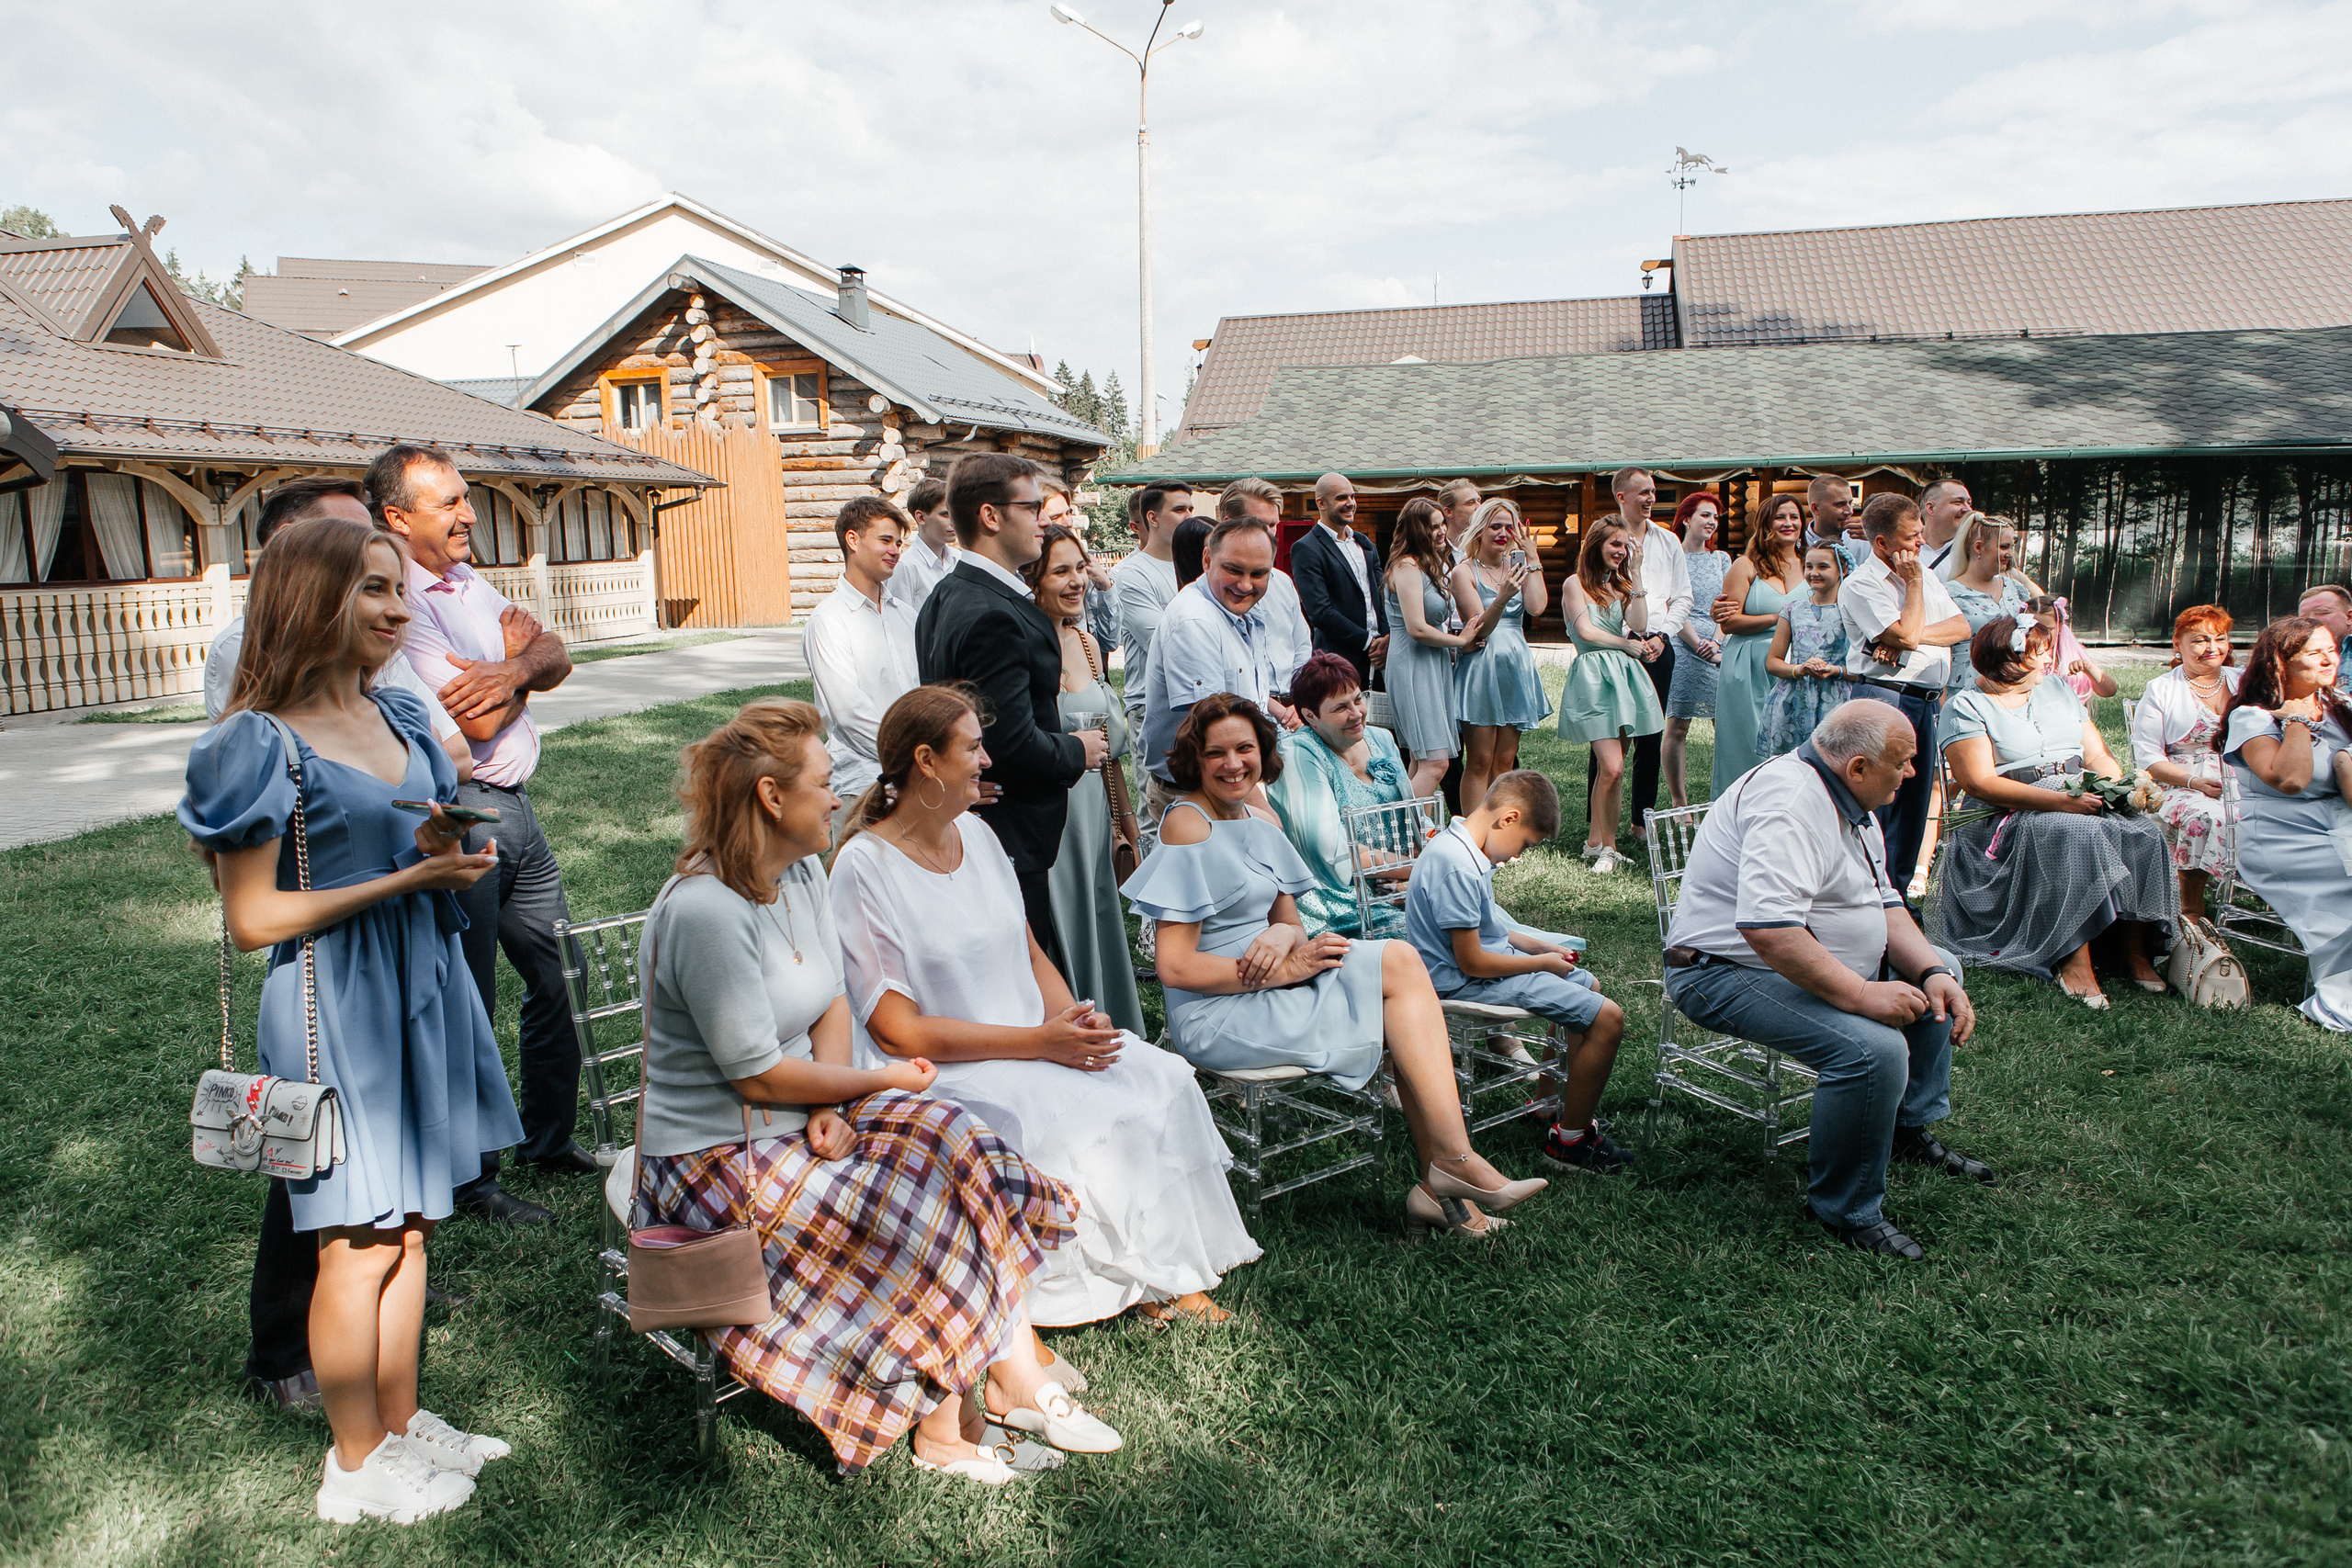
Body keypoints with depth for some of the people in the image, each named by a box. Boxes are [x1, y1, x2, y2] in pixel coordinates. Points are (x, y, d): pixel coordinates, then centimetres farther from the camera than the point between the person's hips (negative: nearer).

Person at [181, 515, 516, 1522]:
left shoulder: (398, 718, 8)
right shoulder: (261, 743, -13)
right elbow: (252, 918, -14)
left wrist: (447, 852, -3)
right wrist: (409, 878, -18)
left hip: (422, 983, 7)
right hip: (334, 999, -7)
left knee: (412, 1223, 15)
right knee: (358, 1242, 4)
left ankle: (402, 1424, 31)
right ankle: (358, 1467, 22)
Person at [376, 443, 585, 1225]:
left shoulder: (469, 582, 13)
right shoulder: (401, 604, -16)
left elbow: (557, 657, 7)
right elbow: (480, 722, -21)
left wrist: (514, 667, -16)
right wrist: (515, 655, -1)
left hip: (513, 806, 9)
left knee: (558, 976, 16)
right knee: (466, 1005, 2)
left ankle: (550, 1139, 33)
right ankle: (467, 1181, 16)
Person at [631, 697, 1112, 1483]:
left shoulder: (801, 872, 4)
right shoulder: (705, 913, -25)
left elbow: (833, 1003, 5)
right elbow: (759, 1075, -23)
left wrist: (832, 1110, -12)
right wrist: (884, 1082, -11)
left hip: (795, 1120, 8)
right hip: (717, 1162, -8)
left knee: (957, 1146, -12)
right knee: (919, 1210, -19)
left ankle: (1021, 1381, -10)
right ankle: (944, 1432, -2)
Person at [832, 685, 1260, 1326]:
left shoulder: (975, 833, 11)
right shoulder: (864, 868, -13)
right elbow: (899, 1032, -16)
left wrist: (1077, 1017, -6)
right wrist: (1038, 1043, -20)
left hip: (1036, 1039, 7)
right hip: (949, 1073, -7)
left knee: (1165, 1079, -14)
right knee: (1089, 1121, -27)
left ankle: (1168, 1276, -7)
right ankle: (1146, 1281, -4)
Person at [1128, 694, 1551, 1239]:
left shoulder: (1261, 821, 12)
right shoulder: (1186, 825, -13)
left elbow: (1289, 922, 13)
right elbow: (1176, 967, -18)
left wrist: (1285, 935, -12)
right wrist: (1286, 969, -18)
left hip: (1270, 991, 8)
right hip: (1216, 1016, -8)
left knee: (1404, 1009, -14)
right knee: (1398, 962, -16)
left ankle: (1438, 1186, -11)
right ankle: (1455, 1164, -11)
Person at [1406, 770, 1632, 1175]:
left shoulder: (1462, 846, 4)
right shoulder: (1459, 868, -29)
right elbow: (1473, 962, -26)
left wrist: (1539, 945, 9)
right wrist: (1541, 963, -12)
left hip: (1489, 955, 11)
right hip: (1471, 983, -11)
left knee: (1589, 987, 26)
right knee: (1607, 1018, -12)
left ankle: (1556, 1105, 35)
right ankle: (1569, 1141, 0)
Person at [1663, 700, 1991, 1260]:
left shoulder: (1850, 802, 8)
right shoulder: (1789, 803, -27)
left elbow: (1883, 903, 13)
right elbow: (1767, 928, -38)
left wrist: (1933, 973, -3)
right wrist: (1862, 994, -32)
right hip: (1729, 973, -11)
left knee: (1938, 972, 20)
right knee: (1873, 1047, -31)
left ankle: (1909, 1131, 30)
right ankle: (1846, 1211, -11)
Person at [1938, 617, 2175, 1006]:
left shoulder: (2057, 690, 20)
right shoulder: (1967, 708, -3)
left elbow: (2098, 755, 18)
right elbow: (1981, 783, -15)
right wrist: (2062, 801, -23)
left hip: (2082, 802, 6)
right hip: (2008, 818, -6)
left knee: (2144, 831, -22)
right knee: (2079, 834, -35)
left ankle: (2136, 948, -14)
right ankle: (2072, 957, -31)